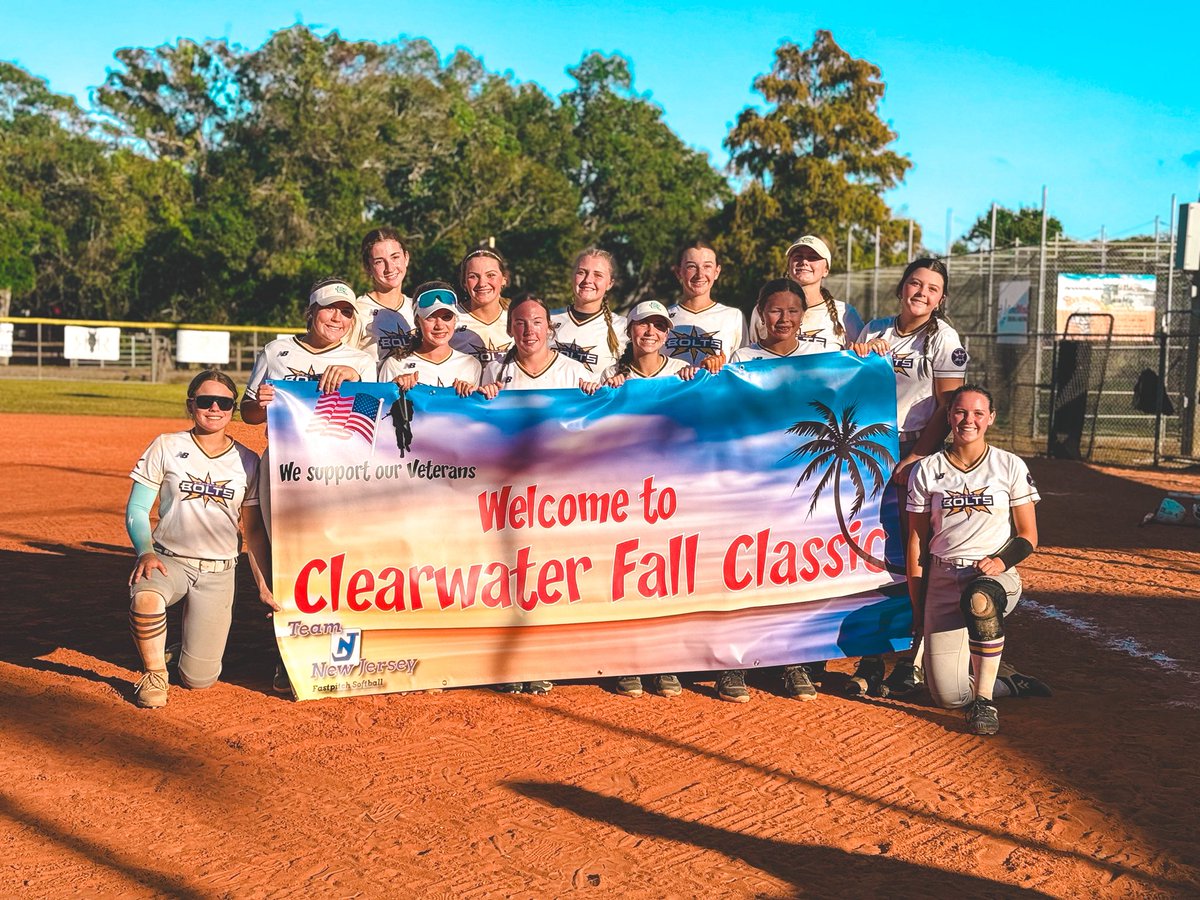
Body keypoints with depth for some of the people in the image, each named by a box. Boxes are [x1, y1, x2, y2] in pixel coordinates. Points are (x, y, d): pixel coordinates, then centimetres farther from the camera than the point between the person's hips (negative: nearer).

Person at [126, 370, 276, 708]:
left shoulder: (247, 461, 6)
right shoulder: (166, 447, 2)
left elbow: (254, 529, 10)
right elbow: (137, 508, 1)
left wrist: (265, 586, 5)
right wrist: (145, 551, -18)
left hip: (218, 572, 1)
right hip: (168, 559, -1)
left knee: (199, 679, -6)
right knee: (145, 598, -38)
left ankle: (194, 634, 31)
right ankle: (154, 672, -7)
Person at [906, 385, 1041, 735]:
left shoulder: (1011, 466, 3)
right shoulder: (926, 471, 5)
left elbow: (1028, 536, 5)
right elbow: (916, 543, 7)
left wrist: (1001, 560, -16)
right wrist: (918, 611, 5)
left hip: (996, 574, -1)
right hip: (943, 578, 2)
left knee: (979, 599, -42)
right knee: (949, 696, -11)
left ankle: (984, 700, -23)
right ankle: (1006, 679, 24)